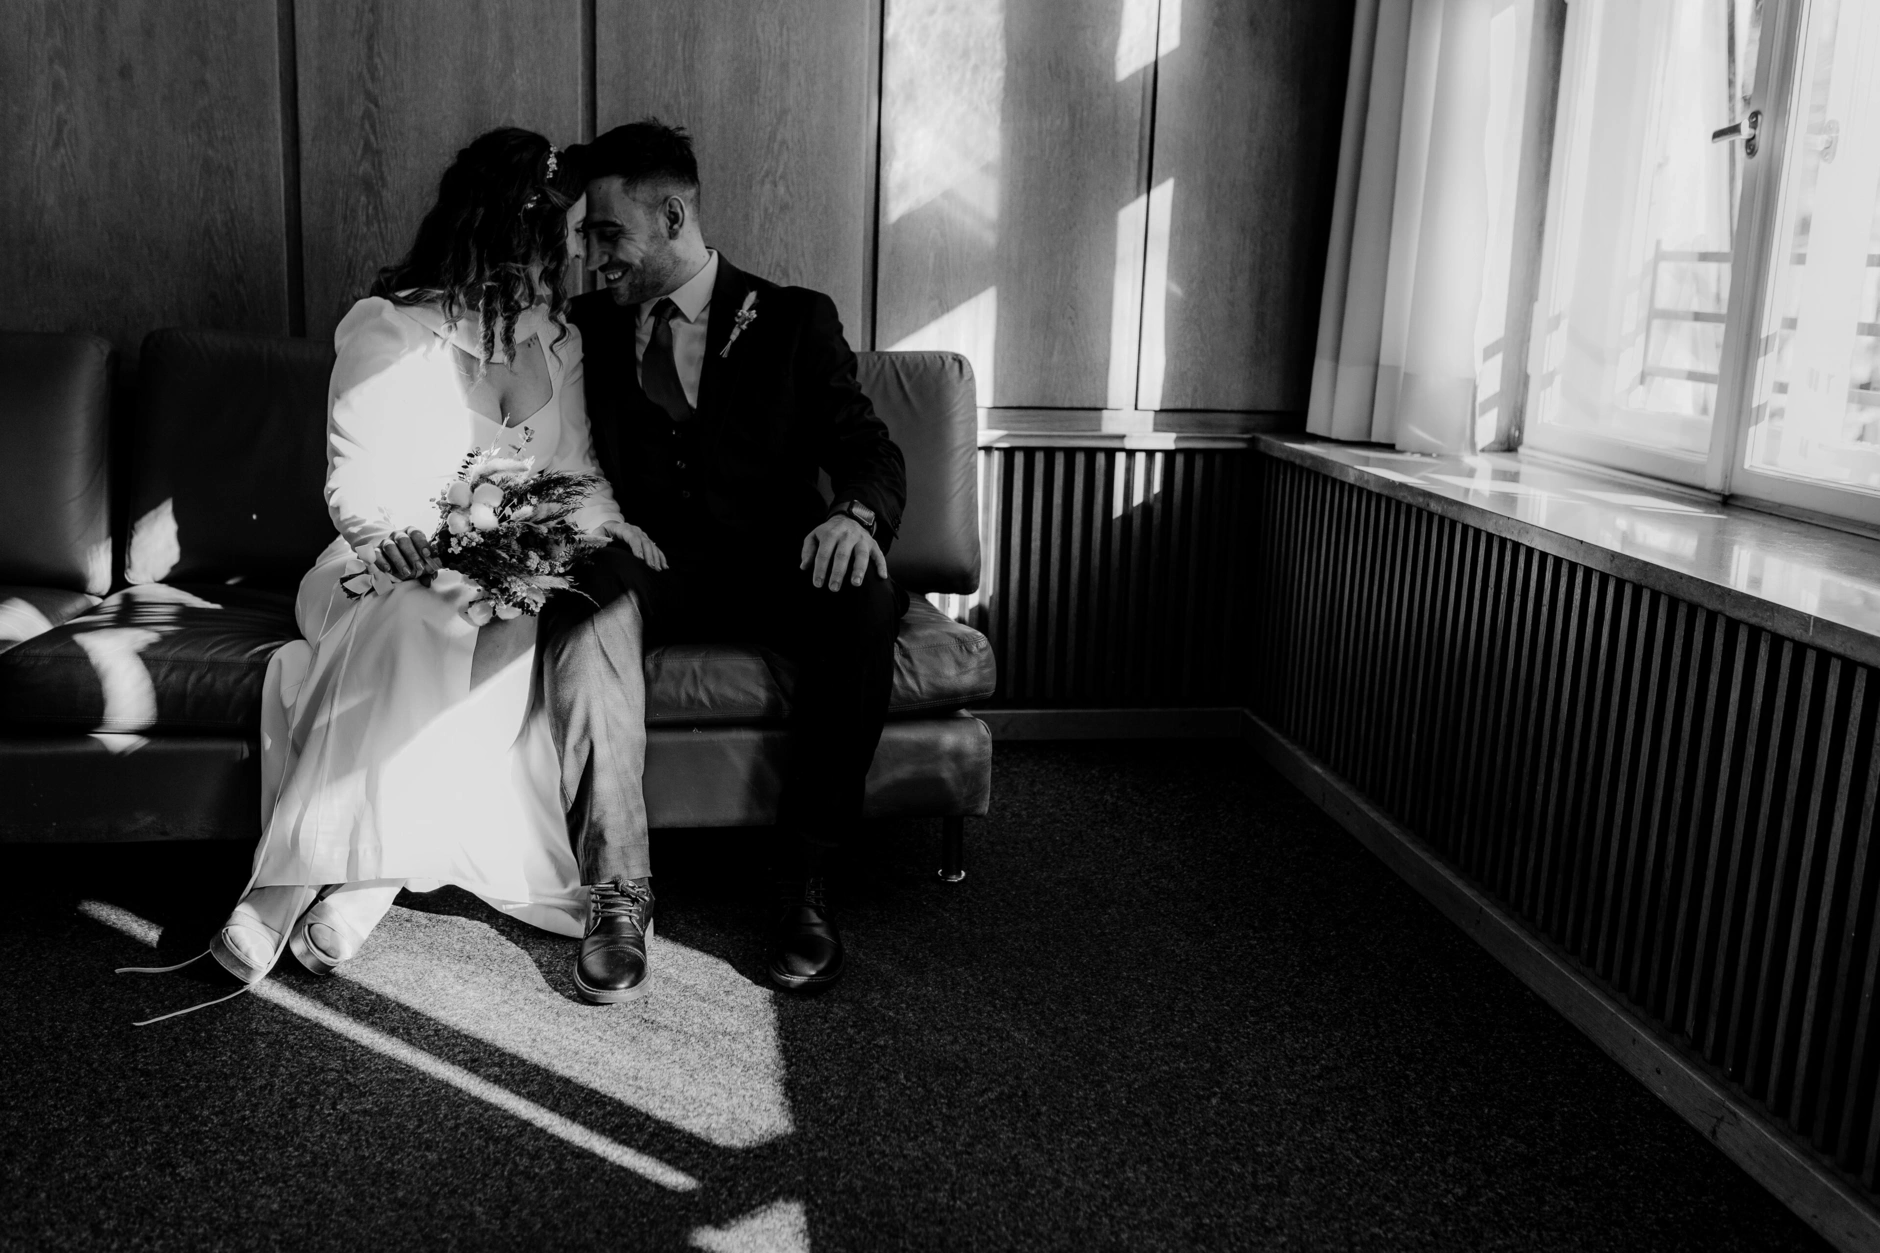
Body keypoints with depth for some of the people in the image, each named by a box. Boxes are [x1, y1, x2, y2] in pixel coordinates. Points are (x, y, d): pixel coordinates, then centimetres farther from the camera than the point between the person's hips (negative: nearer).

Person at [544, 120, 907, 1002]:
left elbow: (868, 449, -1)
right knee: (586, 598, -33)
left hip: (771, 572, -1)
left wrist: (856, 513, -25)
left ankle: (804, 880, -24)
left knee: (864, 596, -32)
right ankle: (617, 891, -31)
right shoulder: (589, 329, 14)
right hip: (644, 569, 1)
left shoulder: (794, 322, 8)